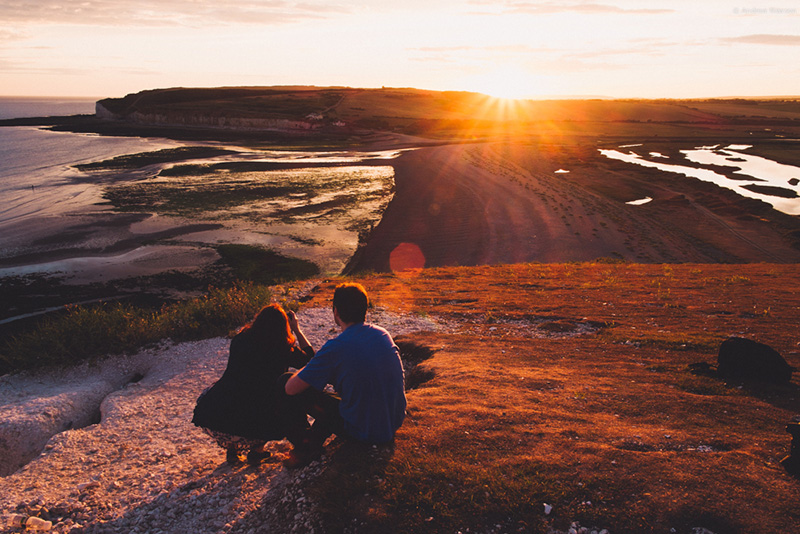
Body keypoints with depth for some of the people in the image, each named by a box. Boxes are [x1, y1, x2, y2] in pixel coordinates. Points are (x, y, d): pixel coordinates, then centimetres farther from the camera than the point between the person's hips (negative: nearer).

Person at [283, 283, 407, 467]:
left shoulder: (335, 348, -19)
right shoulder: (383, 334, 0)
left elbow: (290, 389, -13)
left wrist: (305, 369, 10)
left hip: (365, 432, -7)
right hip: (396, 423, 7)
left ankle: (306, 447, 16)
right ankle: (315, 438, 25)